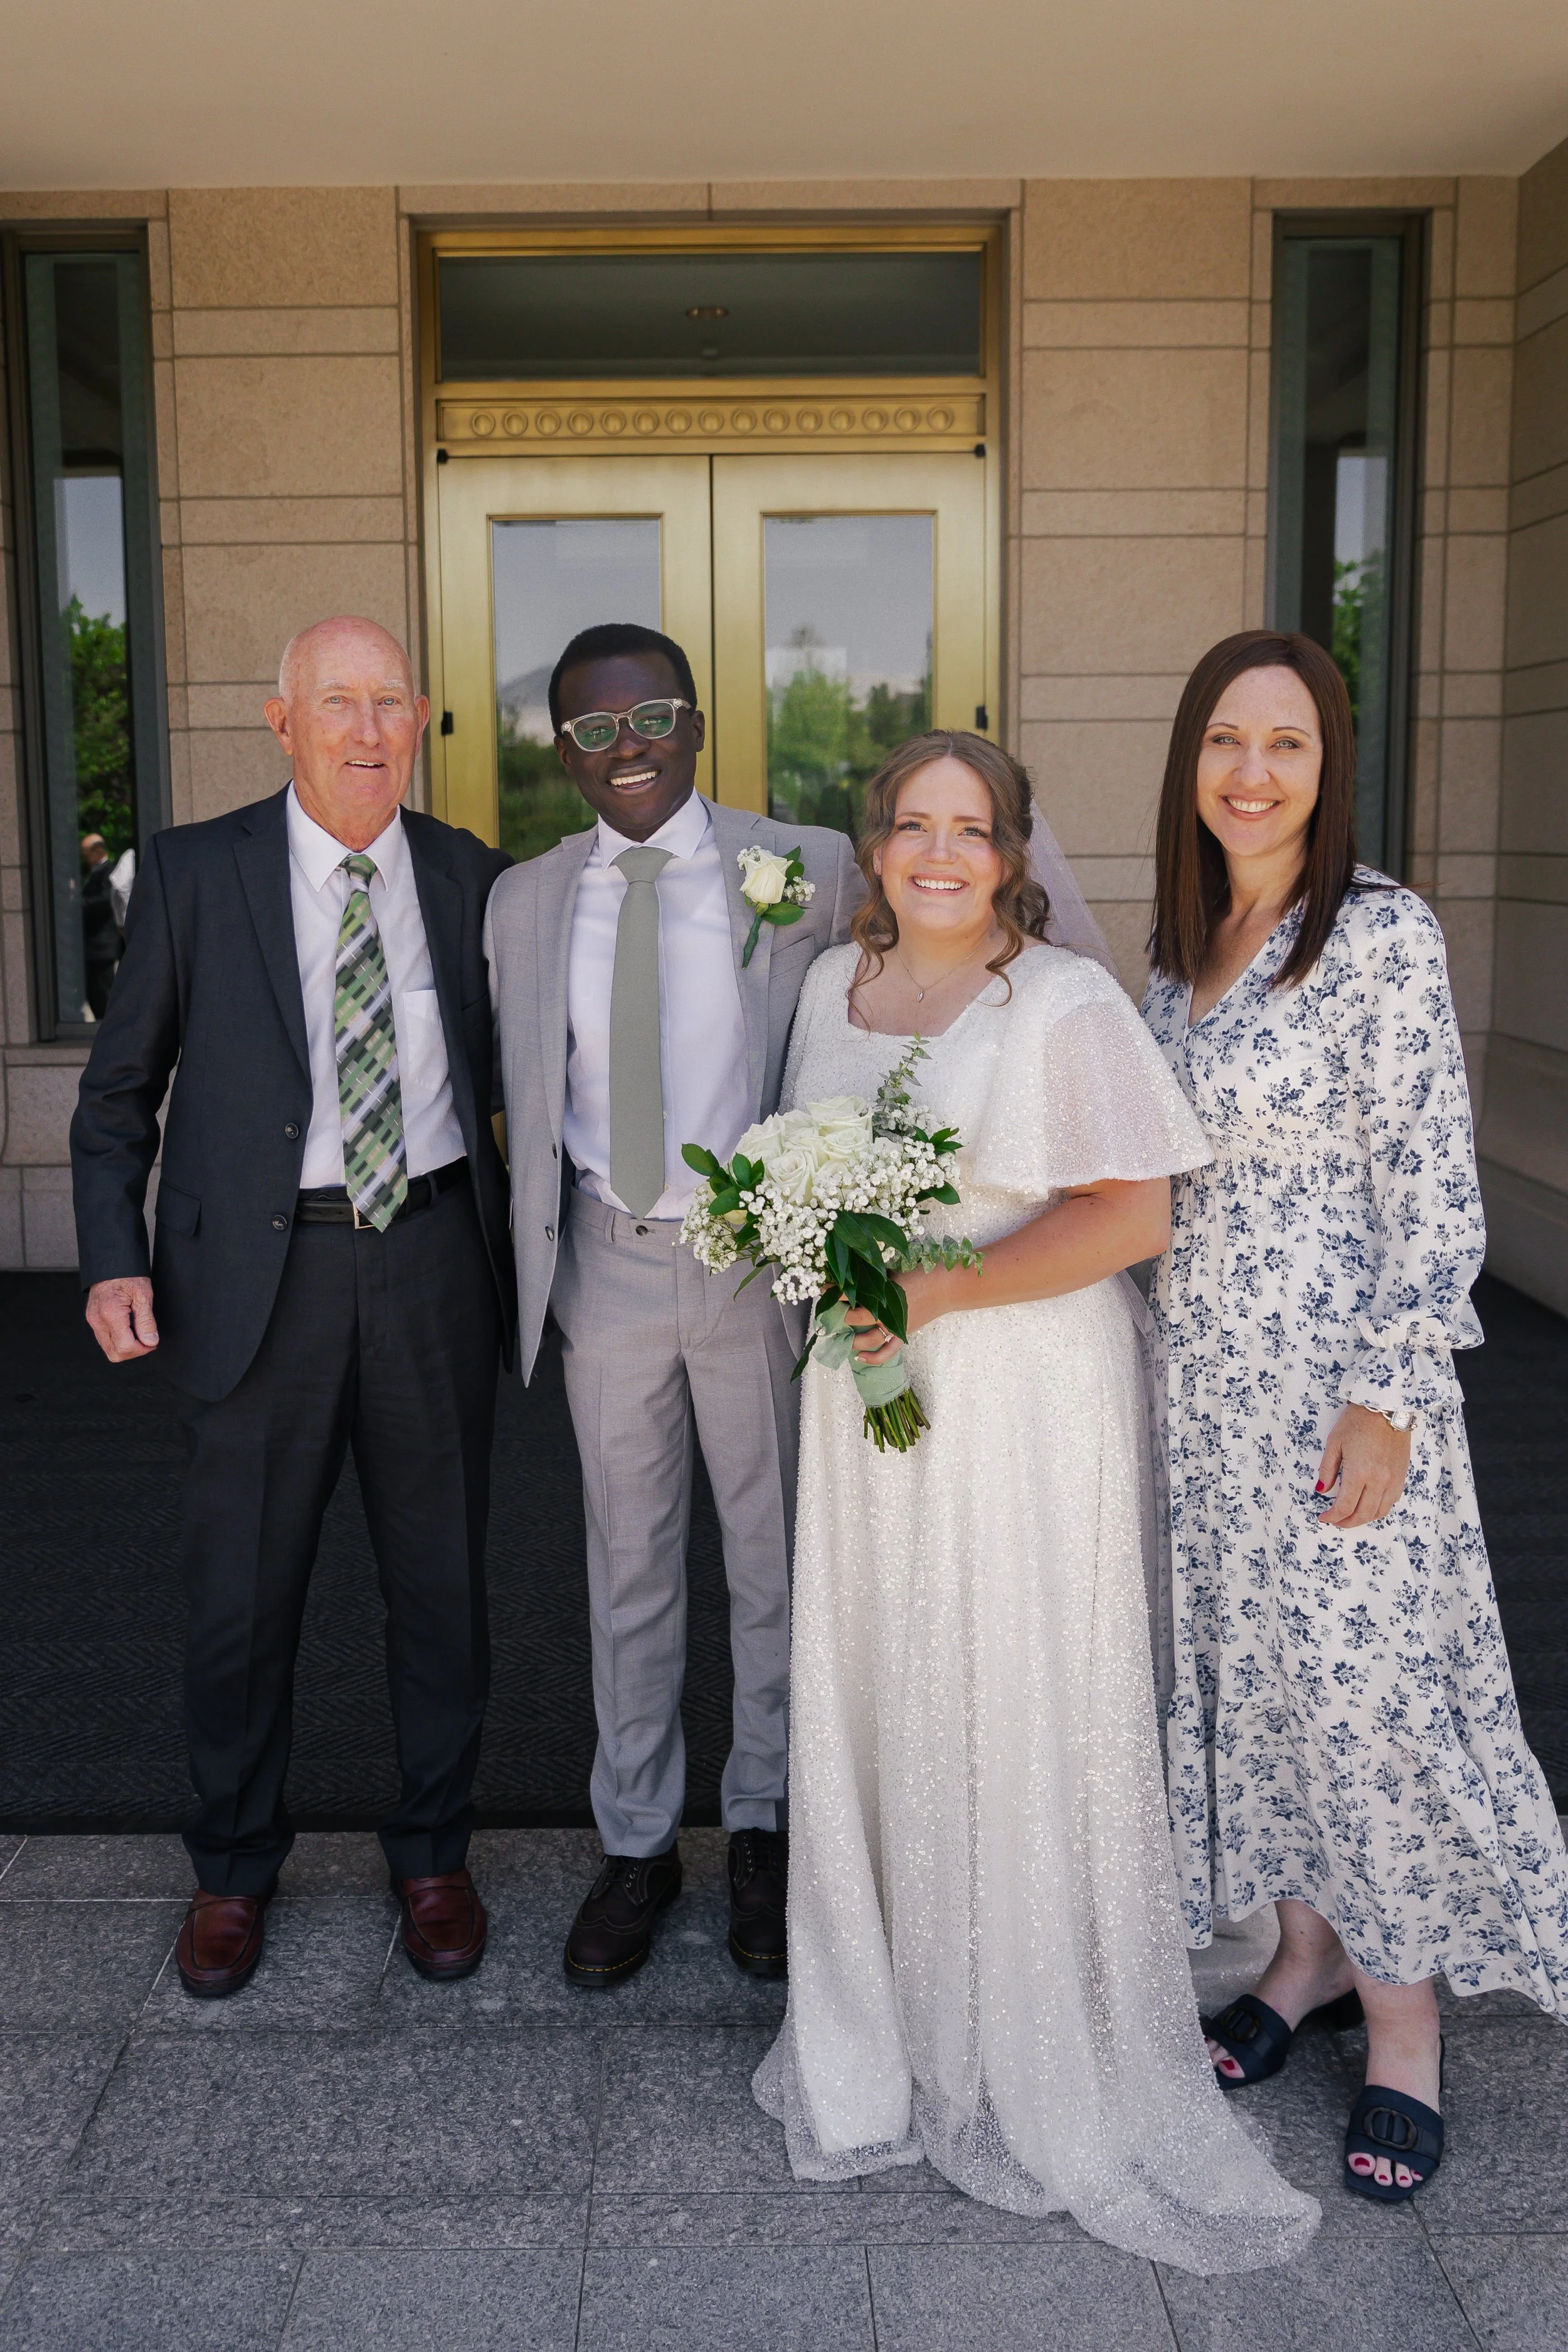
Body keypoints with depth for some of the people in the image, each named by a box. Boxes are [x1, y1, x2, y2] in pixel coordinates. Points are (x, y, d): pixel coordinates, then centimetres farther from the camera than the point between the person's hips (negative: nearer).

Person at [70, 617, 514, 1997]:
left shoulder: (471, 878, 5)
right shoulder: (194, 874, -1)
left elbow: (513, 1073, 13)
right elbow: (120, 1088, 3)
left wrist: (529, 1239, 3)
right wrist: (114, 1259, -9)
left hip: (434, 1262, 2)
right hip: (258, 1271, -1)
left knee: (441, 1578, 12)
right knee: (243, 1589, 10)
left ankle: (434, 1854, 33)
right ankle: (235, 1869, 32)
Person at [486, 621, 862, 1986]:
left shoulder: (811, 871, -4)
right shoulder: (524, 901, 5)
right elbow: (527, 1103, 11)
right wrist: (537, 1264, 8)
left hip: (761, 1258, -2)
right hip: (609, 1262, 2)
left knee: (775, 1560, 11)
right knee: (629, 1568, 12)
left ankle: (764, 1825, 31)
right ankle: (639, 1843, 29)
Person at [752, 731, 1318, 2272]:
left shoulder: (1064, 1003, -11)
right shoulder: (836, 985, 10)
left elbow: (1131, 1214, -16)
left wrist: (941, 1292, -20)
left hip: (1021, 1395, -6)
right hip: (865, 1389, 6)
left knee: (1018, 1713, 2)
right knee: (869, 1705, 11)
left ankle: (1040, 2071, 22)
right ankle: (885, 2033, 31)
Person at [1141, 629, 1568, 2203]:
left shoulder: (1381, 934, -13)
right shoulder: (1182, 946, 8)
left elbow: (1431, 1189, -14)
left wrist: (1386, 1398, -17)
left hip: (1334, 1371, -7)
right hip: (1201, 1368, 7)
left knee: (1364, 1680, 2)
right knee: (1242, 1662, 15)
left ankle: (1403, 2030, 21)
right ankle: (1308, 1955, 34)